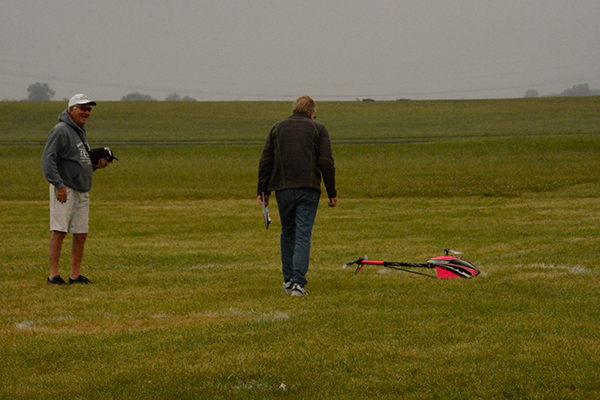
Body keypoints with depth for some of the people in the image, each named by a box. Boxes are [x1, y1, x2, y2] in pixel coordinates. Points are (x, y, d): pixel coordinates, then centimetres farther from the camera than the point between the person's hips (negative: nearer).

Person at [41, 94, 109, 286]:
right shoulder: (61, 131, -9)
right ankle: (54, 275, -9)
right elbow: (48, 160, -15)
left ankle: (75, 275, 11)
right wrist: (58, 185, -21)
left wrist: (96, 165, 11)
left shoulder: (80, 132, 20)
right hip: (65, 190, -9)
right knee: (59, 232, -10)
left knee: (81, 234, 6)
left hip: (82, 191, 9)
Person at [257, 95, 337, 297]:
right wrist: (332, 193, 4)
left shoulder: (278, 128, 12)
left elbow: (265, 162, 8)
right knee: (303, 235, -4)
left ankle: (288, 280, 22)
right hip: (308, 189, -2)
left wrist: (263, 191, 12)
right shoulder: (318, 129, 5)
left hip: (283, 189, 2)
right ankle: (298, 282, -16)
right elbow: (326, 163, -1)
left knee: (287, 234, 17)